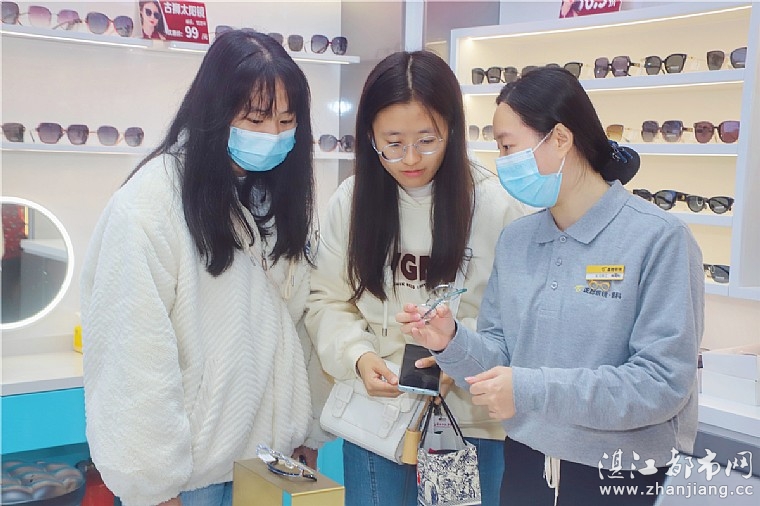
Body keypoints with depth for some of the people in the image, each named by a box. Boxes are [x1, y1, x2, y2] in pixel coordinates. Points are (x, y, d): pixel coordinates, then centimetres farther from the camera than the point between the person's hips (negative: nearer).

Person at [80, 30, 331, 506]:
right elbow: (136, 351, -18)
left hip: (274, 454, 6)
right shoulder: (151, 200, -17)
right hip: (194, 464, -6)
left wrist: (309, 429, 6)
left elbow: (300, 321, 5)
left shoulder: (282, 192, 5)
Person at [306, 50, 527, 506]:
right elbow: (329, 301, 4)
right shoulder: (351, 200, -2)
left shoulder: (497, 204, -11)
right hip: (374, 414, 2)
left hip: (469, 419, -1)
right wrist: (358, 356, -13)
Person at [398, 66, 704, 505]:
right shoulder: (515, 240, 2)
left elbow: (664, 383, -20)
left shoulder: (659, 238, -16)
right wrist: (453, 342, -17)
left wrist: (533, 390, -25)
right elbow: (500, 352, 4)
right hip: (524, 461, 5)